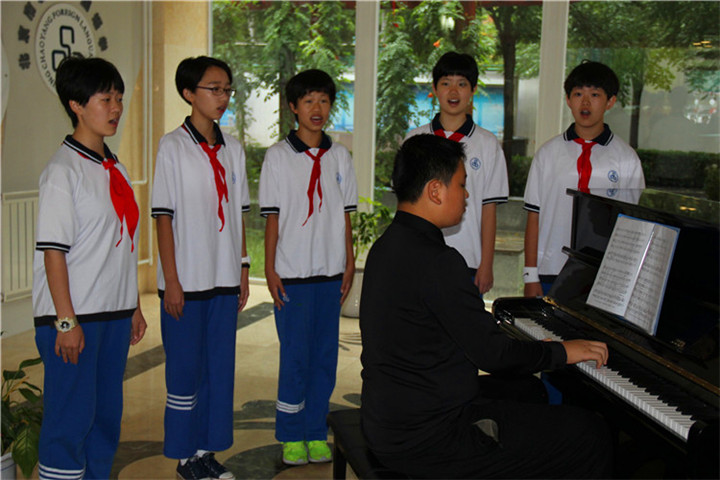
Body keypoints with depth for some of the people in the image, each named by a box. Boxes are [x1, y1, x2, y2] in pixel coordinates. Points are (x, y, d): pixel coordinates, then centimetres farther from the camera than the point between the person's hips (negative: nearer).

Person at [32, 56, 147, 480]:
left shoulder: (116, 168, 12)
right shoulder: (63, 170, -11)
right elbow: (53, 250, -15)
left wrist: (135, 307, 17)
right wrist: (65, 321, -17)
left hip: (115, 314, 8)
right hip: (74, 317, -8)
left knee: (107, 412, 14)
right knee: (70, 416, -1)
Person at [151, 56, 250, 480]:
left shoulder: (233, 149, 9)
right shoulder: (174, 146, -7)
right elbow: (164, 217, -9)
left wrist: (243, 269, 9)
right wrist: (171, 281, -12)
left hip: (225, 278, 5)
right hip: (187, 281, -5)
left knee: (221, 366, 11)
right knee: (185, 369, 4)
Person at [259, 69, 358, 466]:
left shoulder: (339, 156, 8)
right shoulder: (278, 156, -2)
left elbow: (345, 216, 11)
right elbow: (272, 217, -3)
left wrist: (349, 263, 7)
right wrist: (270, 270, -7)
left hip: (331, 271, 4)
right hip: (292, 273, -3)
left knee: (325, 354, 8)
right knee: (295, 355, 0)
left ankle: (316, 433, 20)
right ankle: (291, 436, 14)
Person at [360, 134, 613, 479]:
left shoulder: (388, 245, 8)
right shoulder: (436, 261, -23)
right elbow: (492, 354, -19)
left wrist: (537, 350, 17)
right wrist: (561, 352, -2)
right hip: (426, 441, -10)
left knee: (526, 389, 29)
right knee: (591, 435, -4)